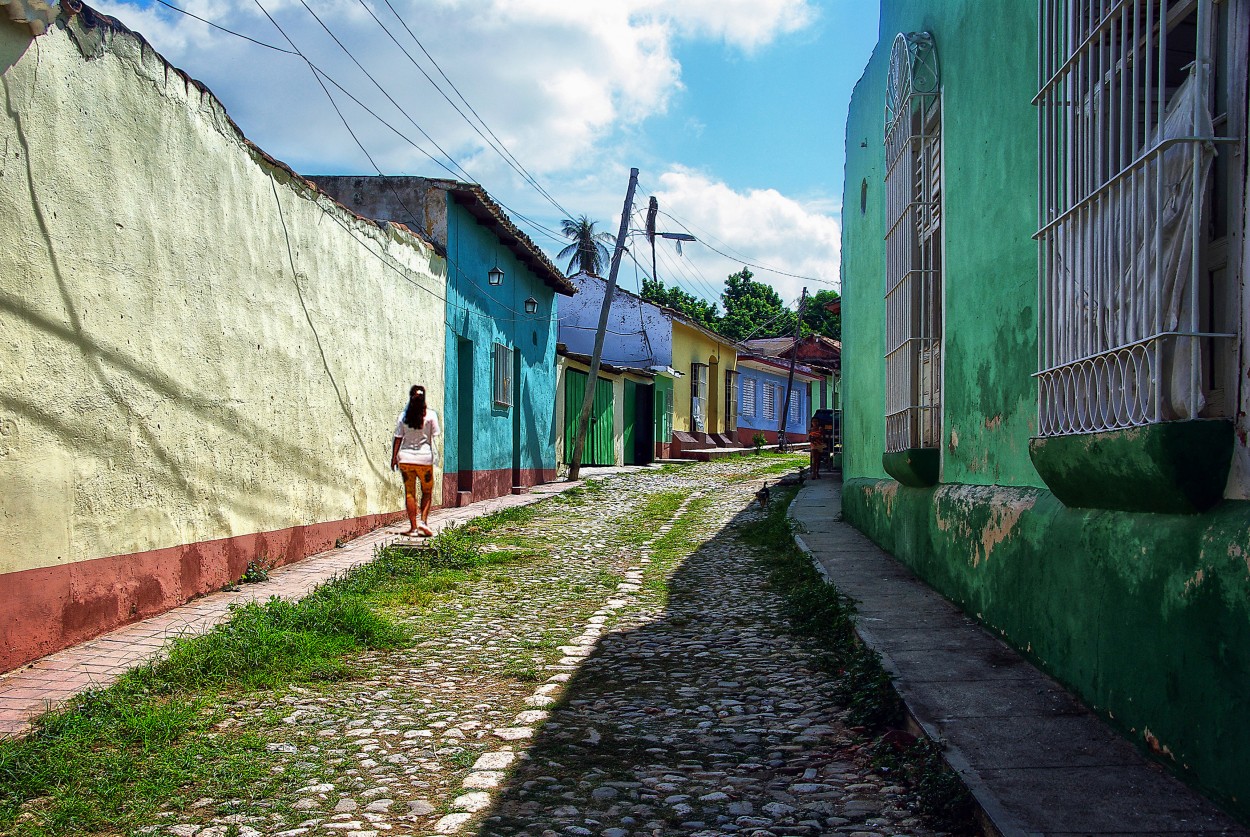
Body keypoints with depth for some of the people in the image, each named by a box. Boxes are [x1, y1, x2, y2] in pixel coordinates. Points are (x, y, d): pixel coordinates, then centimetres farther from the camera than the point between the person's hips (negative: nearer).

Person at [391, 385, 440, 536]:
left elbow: (398, 438, 1)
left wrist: (394, 457, 8)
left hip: (405, 457, 2)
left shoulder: (404, 415, -1)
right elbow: (435, 436, -5)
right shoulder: (430, 415, -6)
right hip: (424, 457, -2)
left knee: (409, 493, 7)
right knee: (427, 491, 12)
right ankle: (424, 521, -3)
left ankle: (413, 527, 8)